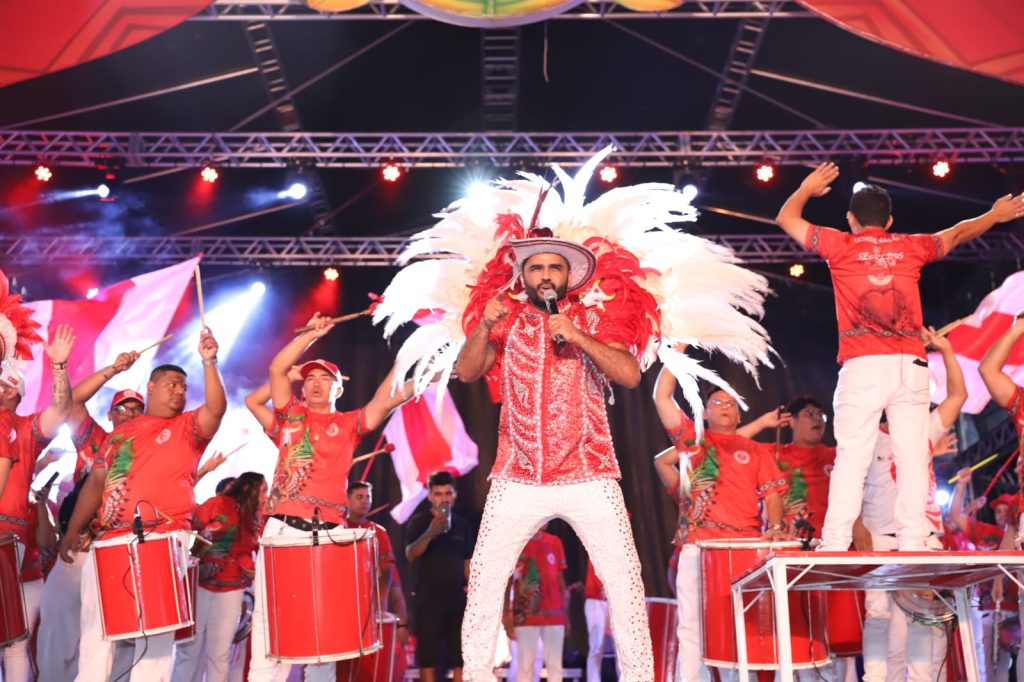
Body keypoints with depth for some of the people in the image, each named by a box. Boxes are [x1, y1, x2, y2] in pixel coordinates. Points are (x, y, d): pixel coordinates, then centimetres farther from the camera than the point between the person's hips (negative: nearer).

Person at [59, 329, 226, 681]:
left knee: (155, 633, -6)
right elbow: (96, 482, 18)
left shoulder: (187, 427, 9)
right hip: (110, 542, 4)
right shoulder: (119, 434, 19)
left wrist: (209, 363, -24)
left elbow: (216, 410, -12)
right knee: (95, 630, 4)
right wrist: (73, 530, 11)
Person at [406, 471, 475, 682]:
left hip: (457, 599, 4)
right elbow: (410, 555, -20)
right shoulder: (419, 522, -4)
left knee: (461, 657, 4)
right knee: (428, 658, -2)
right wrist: (430, 532, -36)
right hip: (427, 599, -4)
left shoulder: (462, 525, 11)